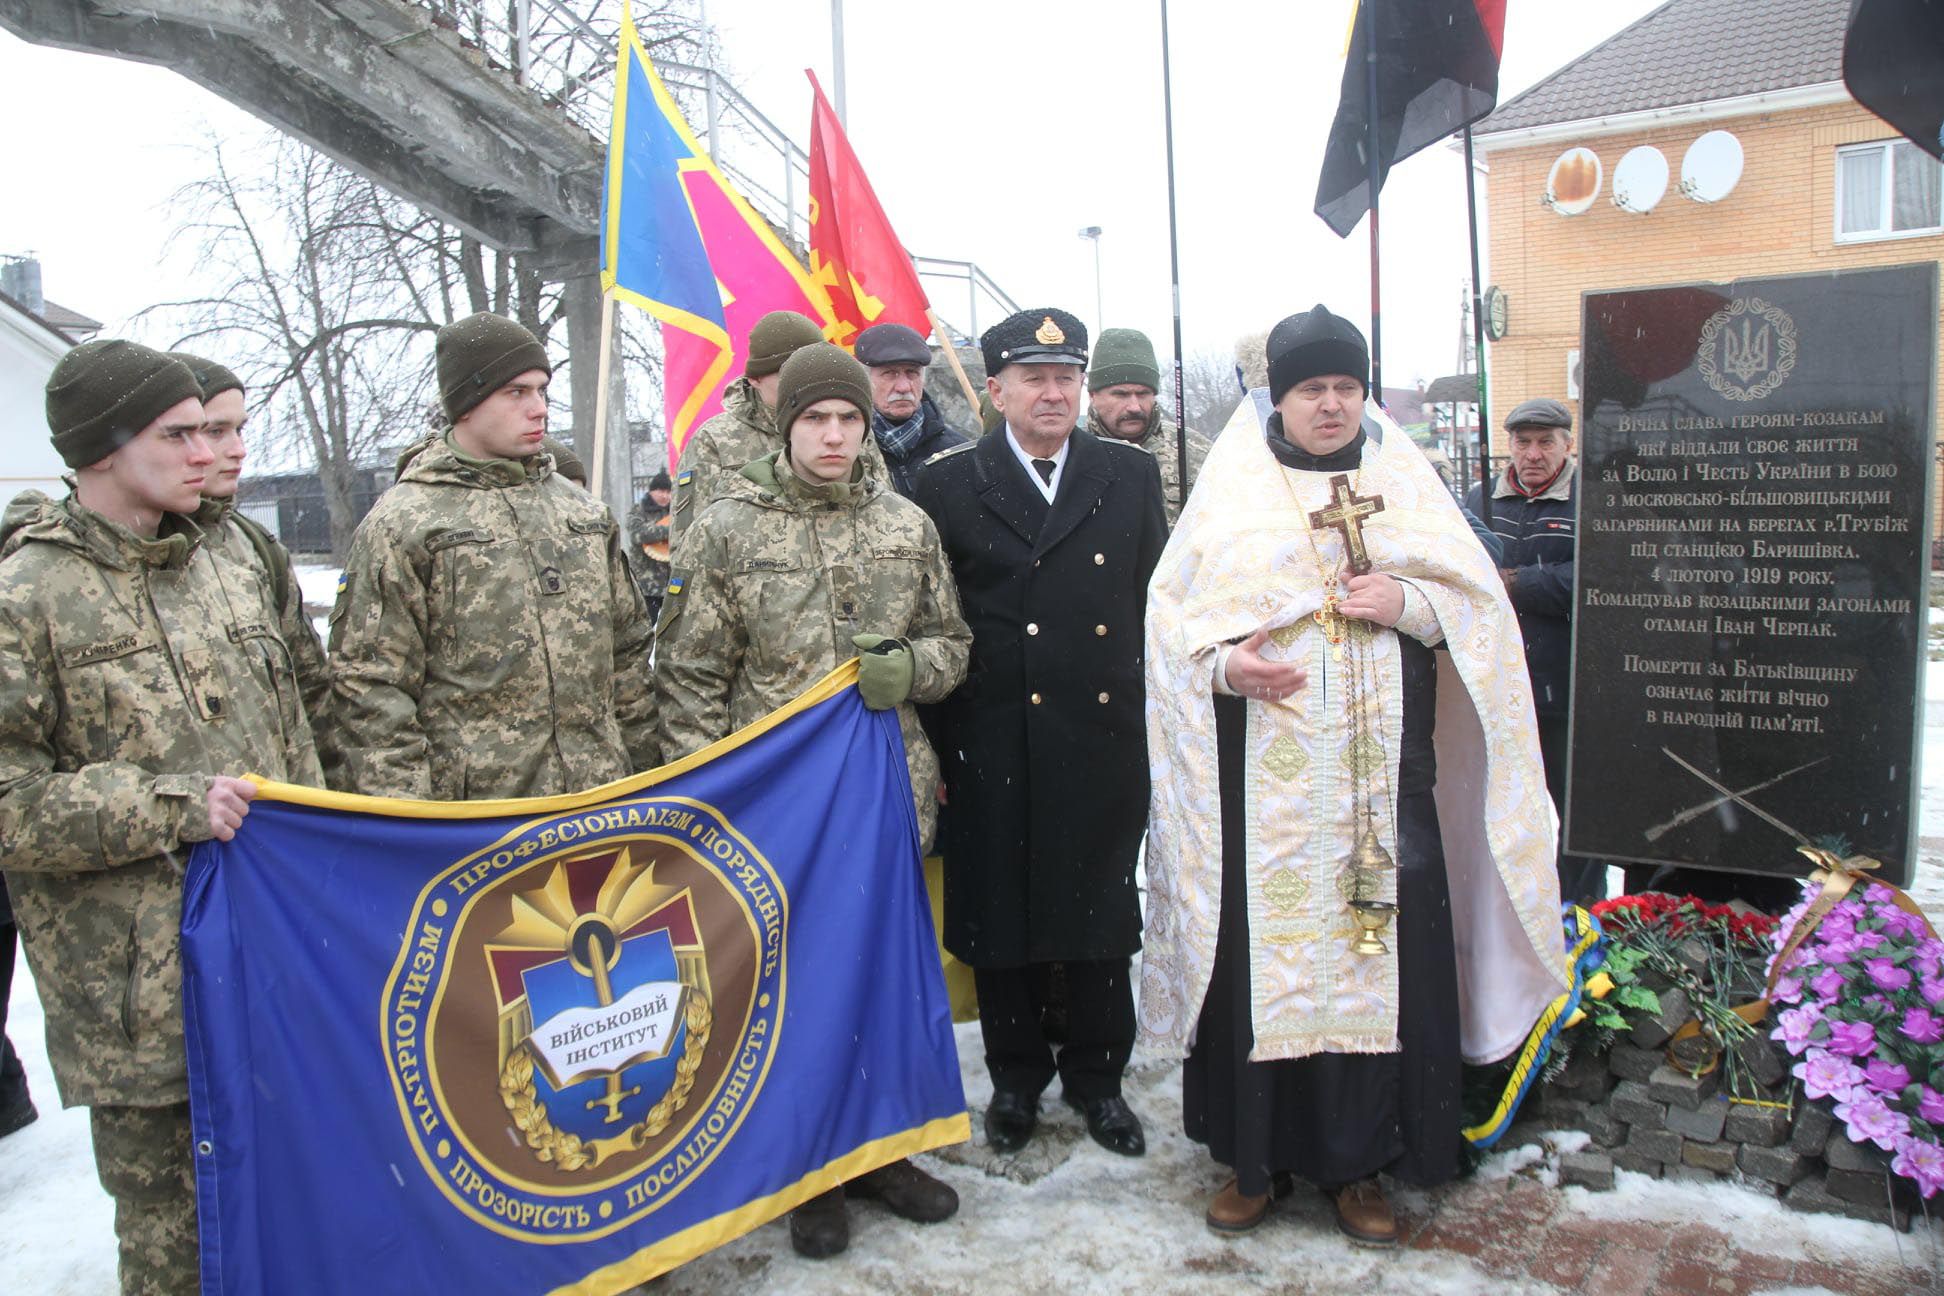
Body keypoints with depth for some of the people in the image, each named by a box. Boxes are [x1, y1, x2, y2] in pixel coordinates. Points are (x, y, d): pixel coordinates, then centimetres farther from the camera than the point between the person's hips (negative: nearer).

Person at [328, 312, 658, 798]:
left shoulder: (585, 511, 13)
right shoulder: (400, 524, -5)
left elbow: (627, 653, 18)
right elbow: (370, 691, -7)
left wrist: (642, 773, 14)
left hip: (600, 804, 5)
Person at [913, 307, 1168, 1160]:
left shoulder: (1132, 476, 7)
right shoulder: (948, 484, 2)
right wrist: (933, 743, -2)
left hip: (1105, 745, 2)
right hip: (991, 748, -1)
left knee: (1101, 914, 11)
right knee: (999, 917, 9)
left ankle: (1097, 1076, 29)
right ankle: (1016, 1079, 29)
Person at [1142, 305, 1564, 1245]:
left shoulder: (1405, 481, 11)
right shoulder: (1231, 487, 7)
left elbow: (1480, 602, 10)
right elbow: (1173, 611, 3)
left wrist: (1408, 603, -10)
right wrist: (1225, 663, -16)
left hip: (1383, 770, 2)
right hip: (1263, 773, -1)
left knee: (1380, 948, 3)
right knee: (1260, 946, 1)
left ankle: (1360, 1162, 19)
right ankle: (1254, 1155, 18)